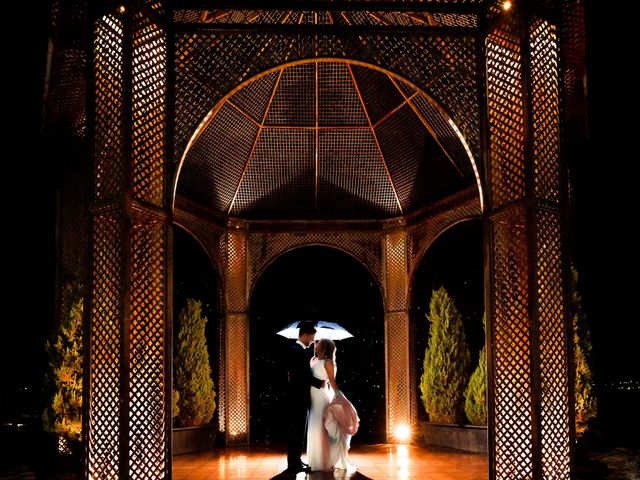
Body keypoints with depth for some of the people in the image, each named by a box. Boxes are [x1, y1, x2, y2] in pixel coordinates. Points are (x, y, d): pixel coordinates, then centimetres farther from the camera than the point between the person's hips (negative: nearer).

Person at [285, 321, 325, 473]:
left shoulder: (295, 350, 15)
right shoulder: (298, 351, -17)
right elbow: (305, 375, -22)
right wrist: (320, 383, -11)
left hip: (297, 396, 10)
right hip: (299, 397, -10)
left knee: (296, 430, 13)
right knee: (298, 431, -5)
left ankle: (294, 461, 19)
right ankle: (294, 463, -2)